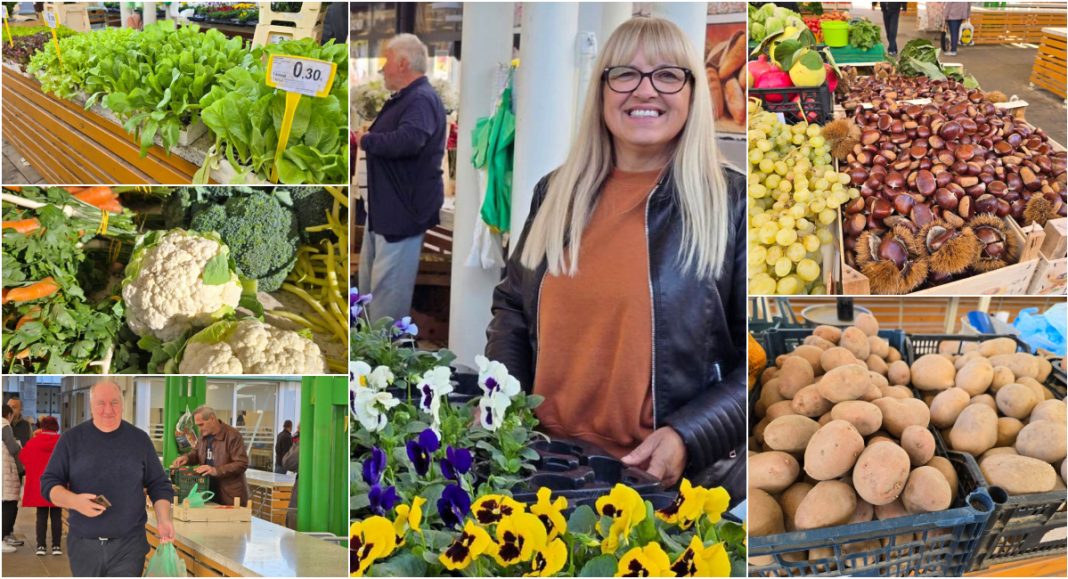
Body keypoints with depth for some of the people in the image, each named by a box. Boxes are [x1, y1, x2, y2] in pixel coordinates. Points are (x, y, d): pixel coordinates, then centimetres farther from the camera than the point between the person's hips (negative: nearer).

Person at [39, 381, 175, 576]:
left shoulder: (139, 439, 5)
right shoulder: (71, 439, 3)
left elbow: (159, 485, 9)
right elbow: (48, 483, 3)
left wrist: (163, 520, -8)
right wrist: (74, 501, -18)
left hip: (129, 546, -1)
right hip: (82, 545, 1)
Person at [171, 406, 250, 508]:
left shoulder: (232, 436, -16)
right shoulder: (204, 434, 9)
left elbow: (242, 464, -20)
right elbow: (197, 453, 25)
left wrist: (216, 471, -28)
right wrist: (186, 457, 1)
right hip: (210, 492, 7)